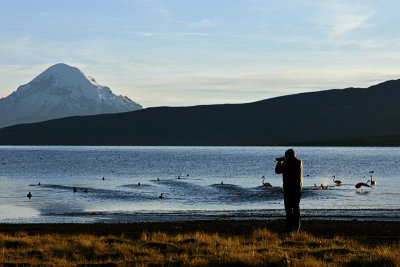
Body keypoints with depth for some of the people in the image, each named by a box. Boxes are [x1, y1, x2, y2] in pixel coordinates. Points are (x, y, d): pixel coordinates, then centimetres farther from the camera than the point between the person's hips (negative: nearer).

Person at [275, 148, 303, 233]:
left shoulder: (287, 162, -12)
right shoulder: (299, 161, 6)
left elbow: (278, 171, -3)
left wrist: (279, 161, 11)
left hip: (288, 188, -6)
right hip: (298, 188, 6)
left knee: (289, 208, -4)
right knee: (296, 207, 14)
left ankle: (289, 227, -9)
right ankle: (296, 227, 15)